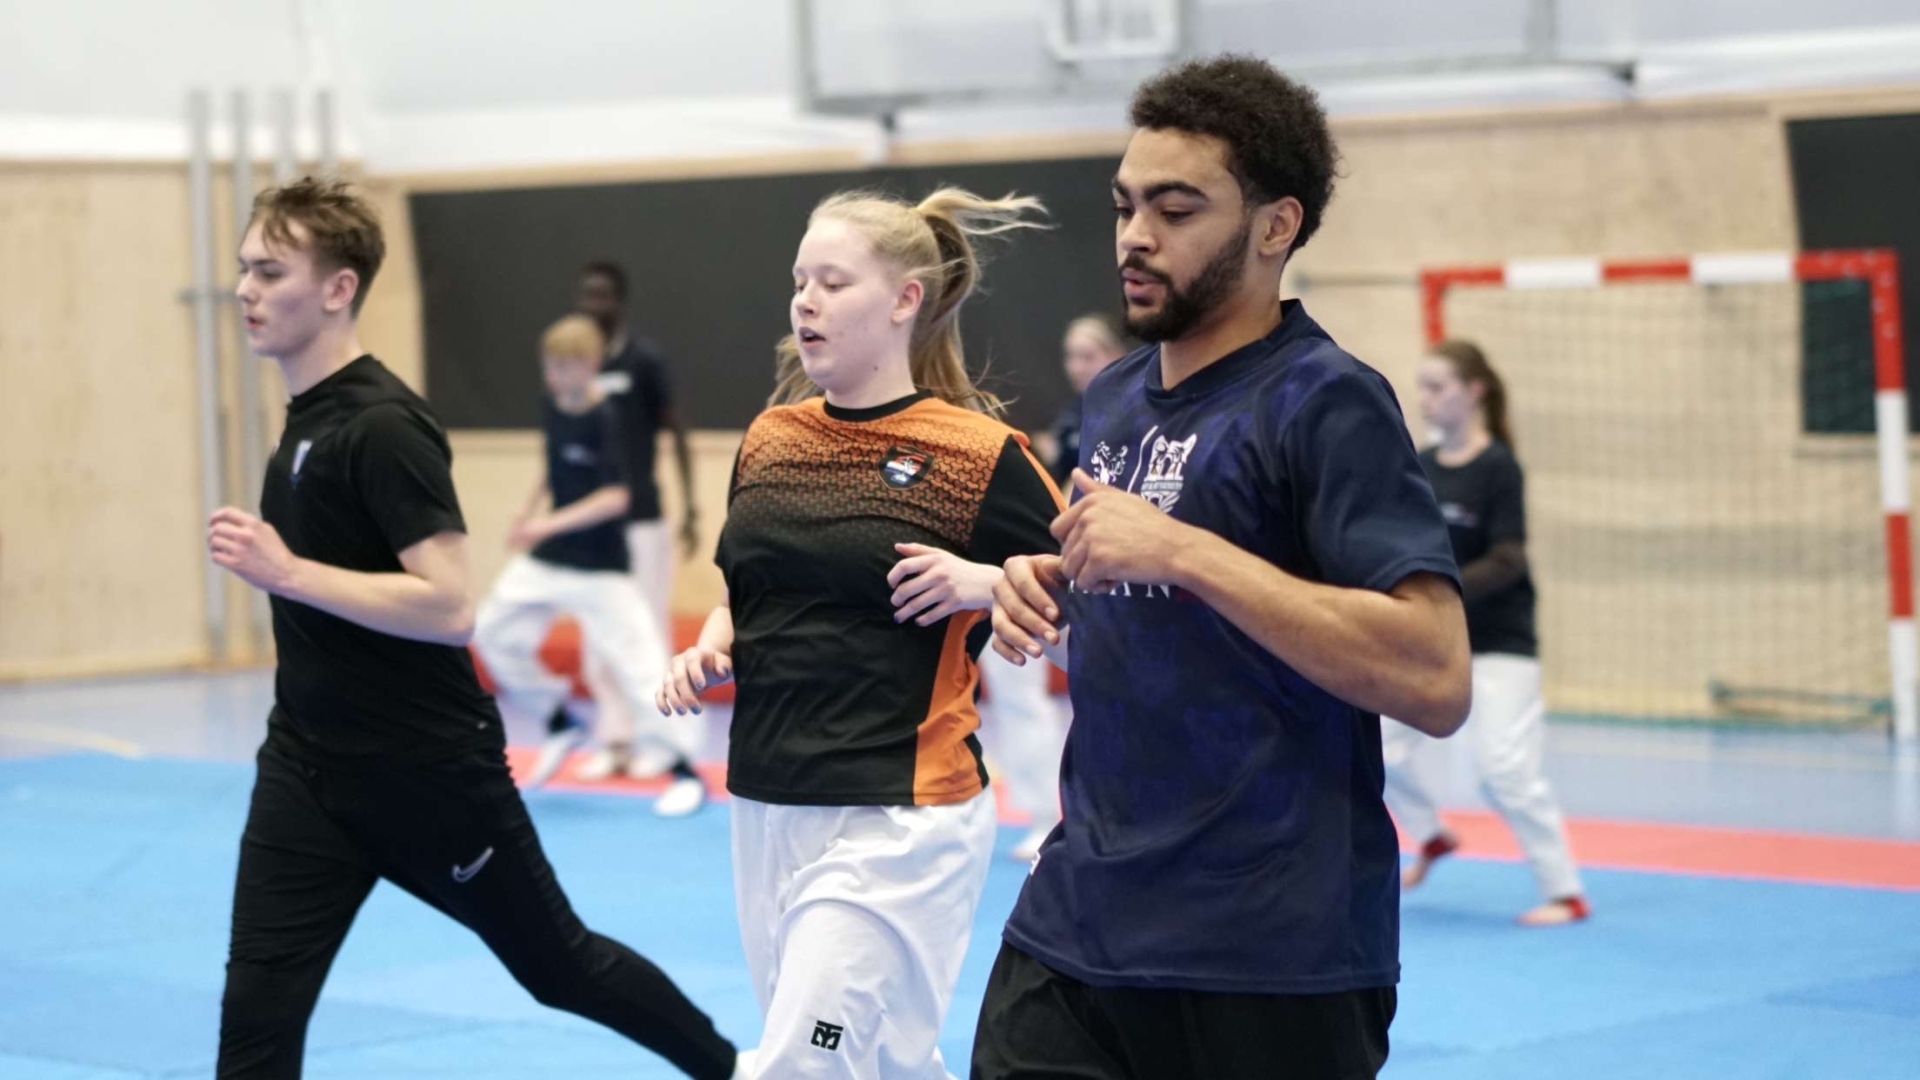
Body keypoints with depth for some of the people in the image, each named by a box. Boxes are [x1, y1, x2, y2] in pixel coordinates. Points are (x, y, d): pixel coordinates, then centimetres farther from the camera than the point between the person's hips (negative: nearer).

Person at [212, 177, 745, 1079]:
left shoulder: (382, 427, -20)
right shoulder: (307, 418, 8)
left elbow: (449, 608, -27)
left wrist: (285, 572, -27)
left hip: (430, 769, -8)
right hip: (308, 766, 8)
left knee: (558, 963, 11)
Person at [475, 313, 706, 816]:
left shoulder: (605, 420, -21)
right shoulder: (551, 406, 1)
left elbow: (615, 496, -26)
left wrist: (552, 523, -31)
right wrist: (530, 510, 12)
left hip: (598, 563, -8)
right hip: (547, 556, 8)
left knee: (636, 661, -10)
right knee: (494, 631, 9)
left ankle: (687, 775, -4)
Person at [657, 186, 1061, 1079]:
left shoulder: (978, 453, -10)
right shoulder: (769, 440, 7)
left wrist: (983, 583, -21)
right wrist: (708, 655, 2)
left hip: (896, 821, -7)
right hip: (765, 808, 7)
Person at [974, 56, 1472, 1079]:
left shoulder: (1325, 403, -11)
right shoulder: (1115, 398, 12)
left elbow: (1436, 679, -22)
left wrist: (1179, 551, -23)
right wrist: (1044, 599, 3)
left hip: (1267, 963, -7)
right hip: (1073, 920, 7)